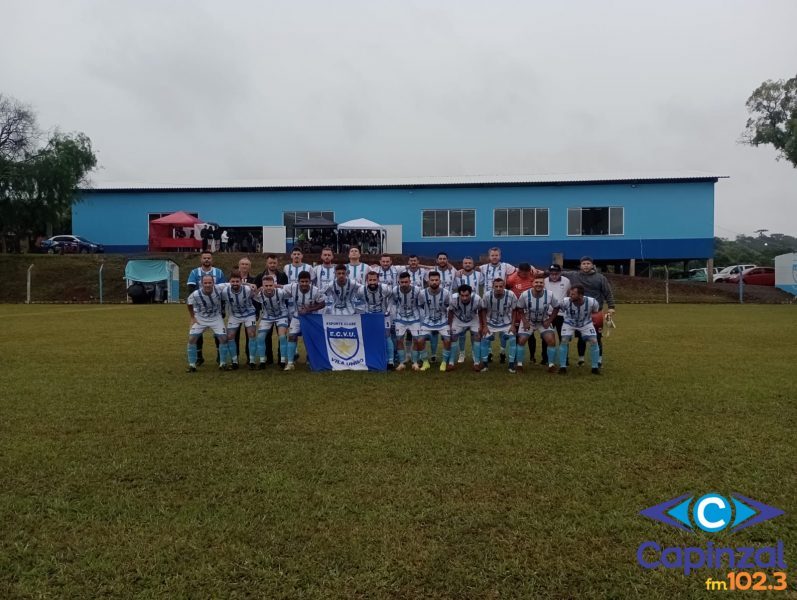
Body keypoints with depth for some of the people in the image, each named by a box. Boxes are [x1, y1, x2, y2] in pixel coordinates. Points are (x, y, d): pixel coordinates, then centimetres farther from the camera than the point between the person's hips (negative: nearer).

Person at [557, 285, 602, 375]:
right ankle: (562, 367, -2)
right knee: (564, 341, -16)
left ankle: (595, 367, 8)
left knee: (593, 341, -9)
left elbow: (597, 311, -6)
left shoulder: (591, 302, -30)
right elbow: (556, 309, -12)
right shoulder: (565, 301, -33)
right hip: (569, 323, -1)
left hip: (586, 323, 1)